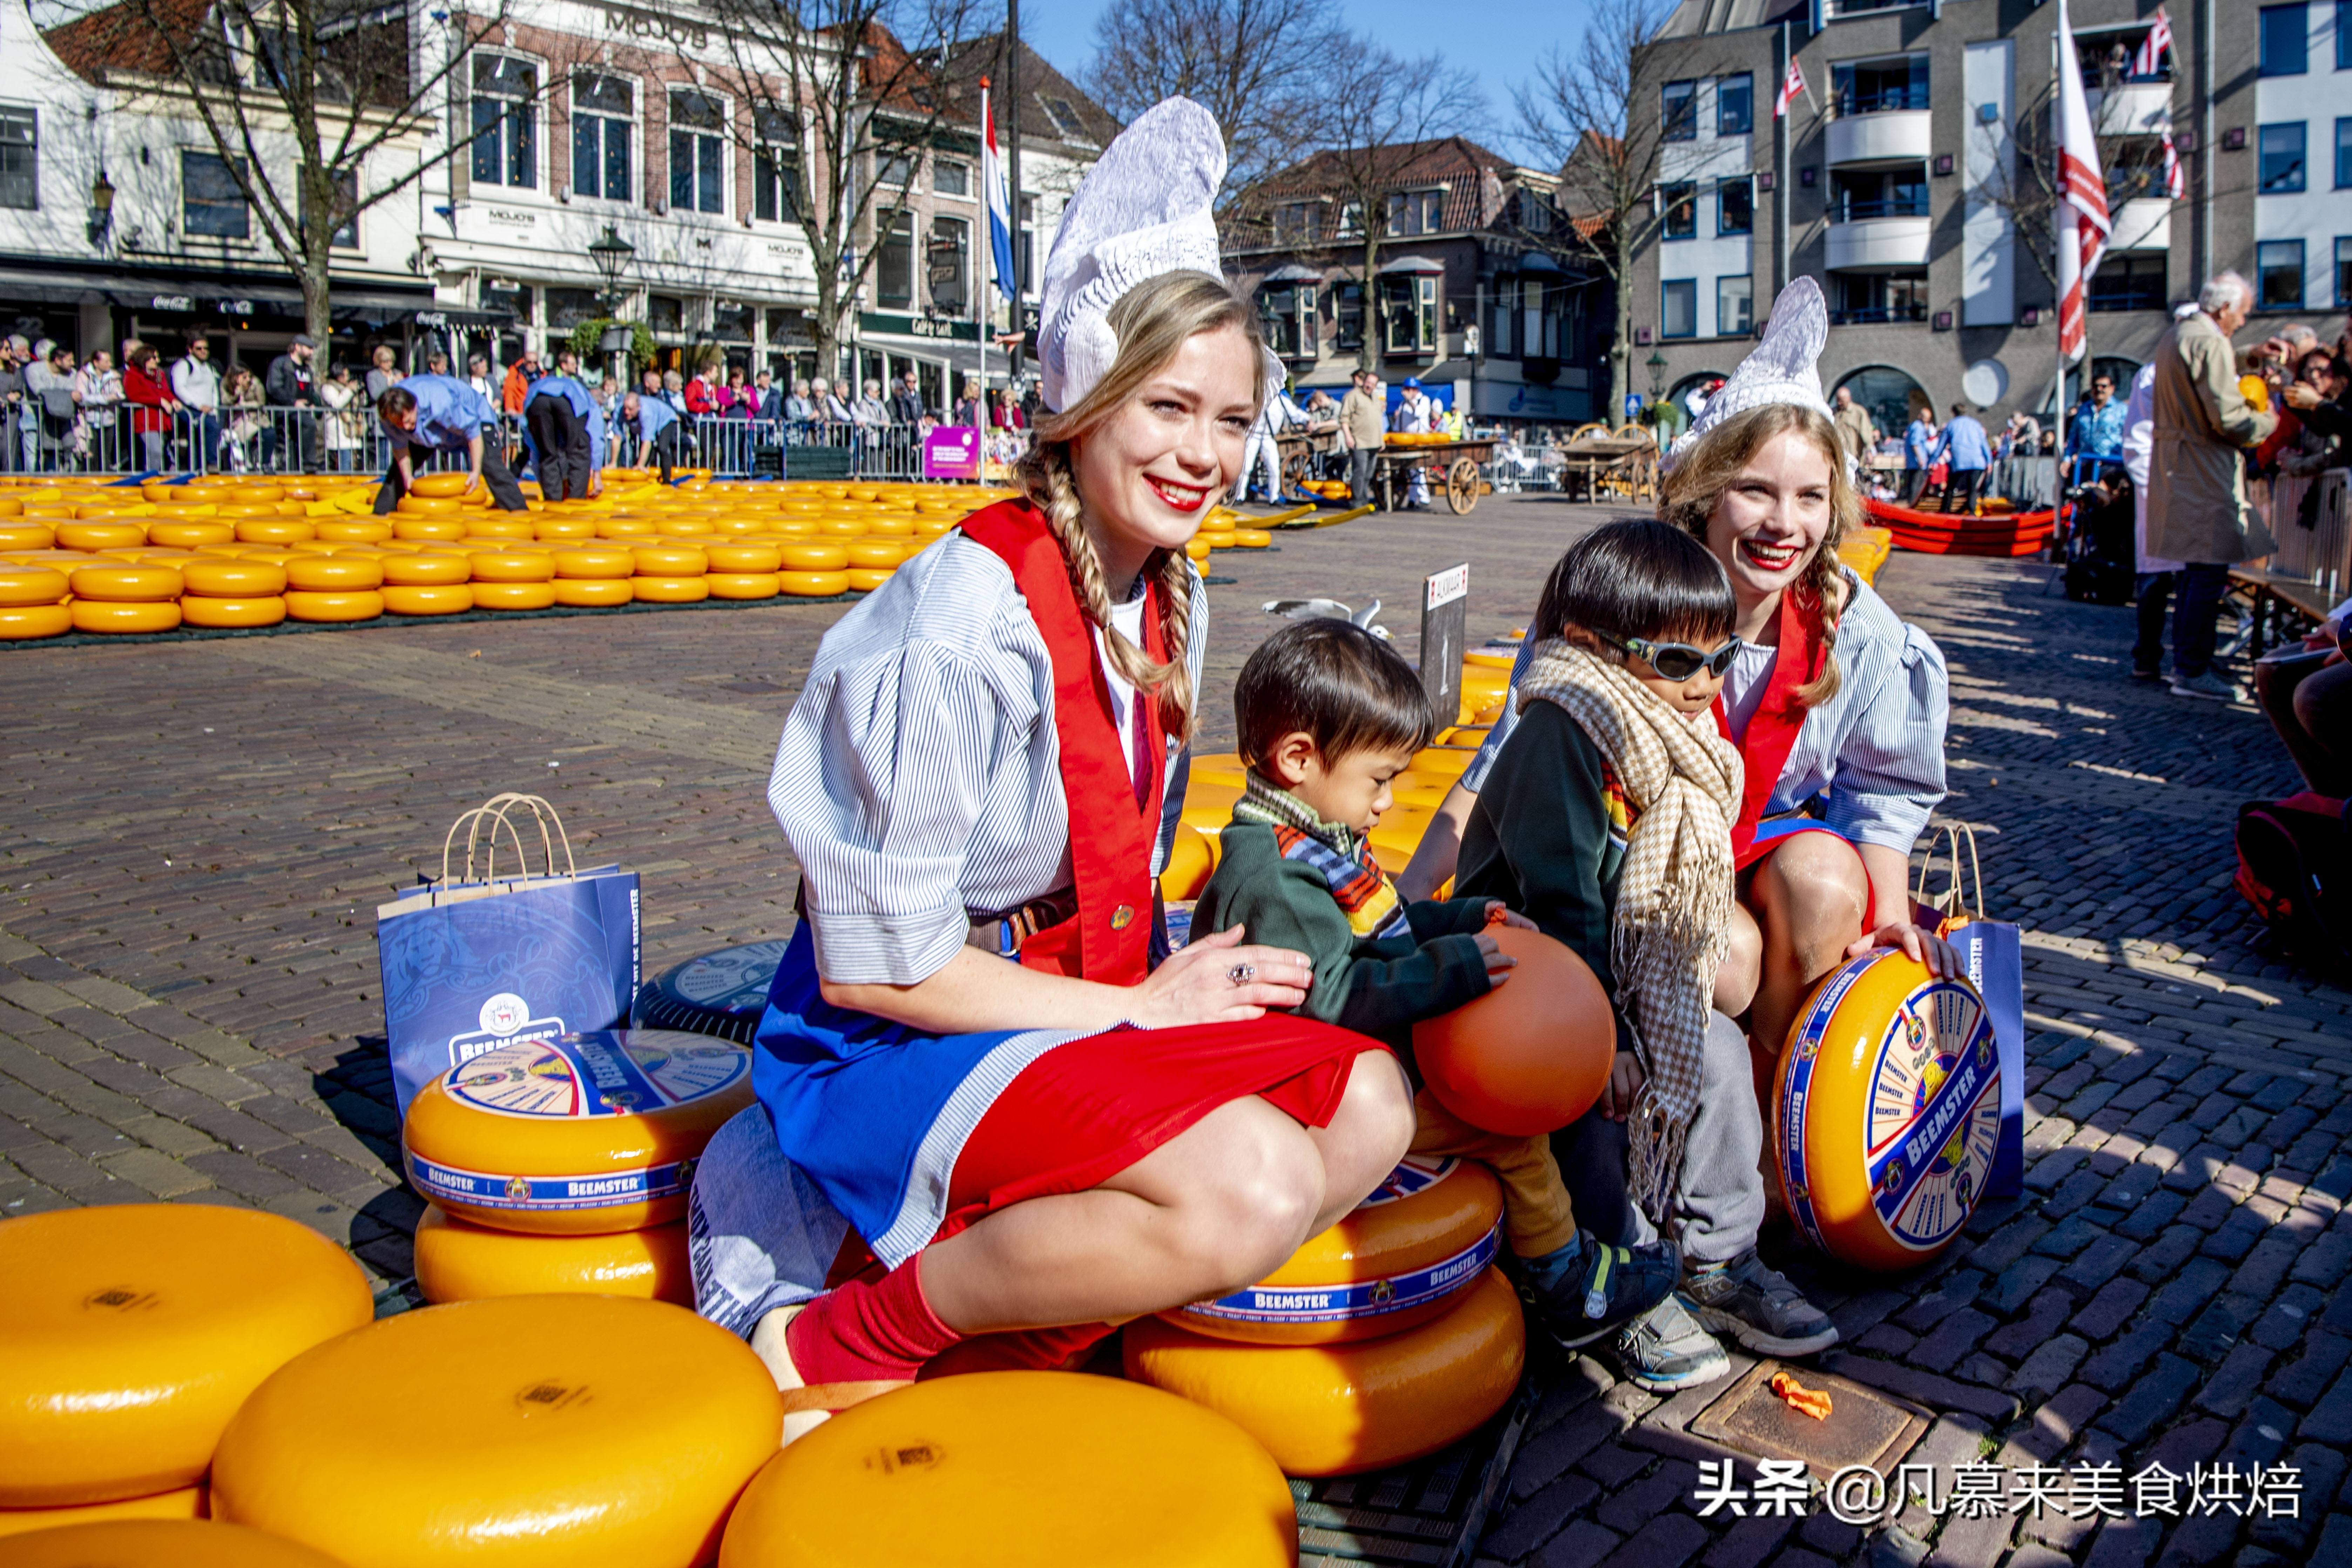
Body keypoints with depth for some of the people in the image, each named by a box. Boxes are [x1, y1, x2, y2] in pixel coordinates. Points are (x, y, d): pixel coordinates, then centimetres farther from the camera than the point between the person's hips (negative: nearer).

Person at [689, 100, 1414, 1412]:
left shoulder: (1174, 600, 4)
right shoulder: (961, 626, -23)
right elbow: (874, 965, -21)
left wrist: (1183, 973, -3)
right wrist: (1143, 1008, -13)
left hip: (1079, 1002, 9)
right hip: (890, 1047, -9)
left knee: (1371, 1104, -1)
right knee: (1255, 1187, -27)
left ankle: (1010, 1328, -4)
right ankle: (837, 1346, -10)